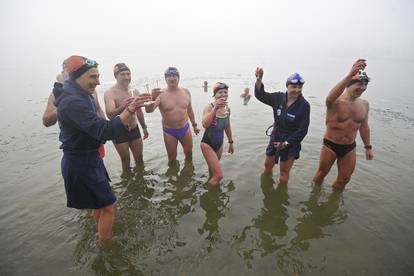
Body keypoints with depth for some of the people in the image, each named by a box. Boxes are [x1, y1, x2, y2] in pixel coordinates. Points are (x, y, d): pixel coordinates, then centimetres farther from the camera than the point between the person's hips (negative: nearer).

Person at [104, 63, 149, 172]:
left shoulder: (135, 91, 1)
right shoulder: (110, 93, -17)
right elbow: (109, 114, -33)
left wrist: (144, 127, 19)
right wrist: (122, 107, -53)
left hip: (134, 130, 5)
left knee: (139, 159, 14)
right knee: (126, 161, 7)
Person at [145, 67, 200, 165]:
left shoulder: (186, 92, -2)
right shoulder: (160, 94, -16)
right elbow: (148, 110, -31)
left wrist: (194, 125, 16)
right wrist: (152, 98, -52)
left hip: (185, 129, 4)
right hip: (169, 132, -3)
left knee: (189, 154, 19)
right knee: (172, 159, 9)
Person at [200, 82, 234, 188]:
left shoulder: (227, 109, -2)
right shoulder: (209, 107, -20)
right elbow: (205, 124, -39)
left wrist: (231, 142, 19)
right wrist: (215, 108, -40)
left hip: (219, 144, 6)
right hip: (207, 144, -6)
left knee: (212, 171, 22)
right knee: (219, 175, -10)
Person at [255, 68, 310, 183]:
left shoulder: (304, 105, -18)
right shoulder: (278, 98, -8)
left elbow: (302, 130, -16)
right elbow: (260, 95, -5)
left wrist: (286, 143, -16)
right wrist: (259, 79, -21)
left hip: (291, 143, -4)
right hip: (275, 138, 4)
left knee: (284, 172, 10)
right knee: (267, 165, 21)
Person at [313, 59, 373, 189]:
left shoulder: (364, 104, 0)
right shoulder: (335, 102, -20)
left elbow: (364, 126, 12)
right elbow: (330, 97, -47)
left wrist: (368, 147, 17)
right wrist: (349, 75, -57)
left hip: (350, 148, 5)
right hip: (330, 145, -5)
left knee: (344, 179, 16)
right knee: (322, 173, 14)